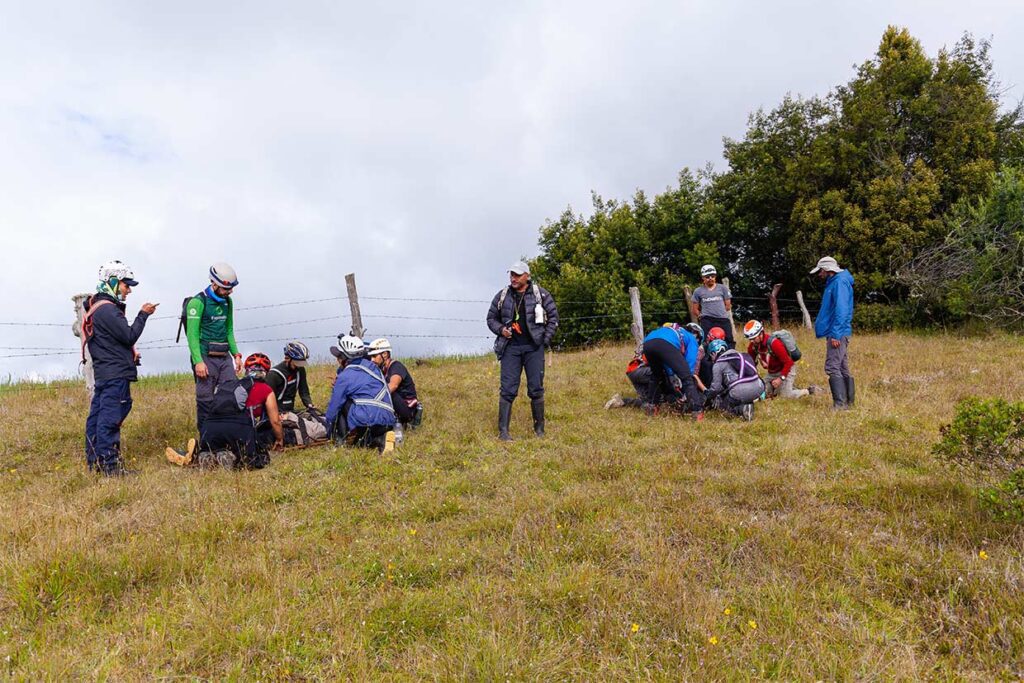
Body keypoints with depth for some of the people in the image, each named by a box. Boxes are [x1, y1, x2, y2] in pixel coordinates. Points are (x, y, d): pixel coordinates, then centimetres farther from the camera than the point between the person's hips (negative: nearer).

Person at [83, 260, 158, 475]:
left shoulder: (97, 307, 19)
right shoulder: (107, 309, -15)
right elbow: (129, 336, -15)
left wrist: (130, 353, 18)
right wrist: (143, 314, -7)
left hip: (103, 372, 11)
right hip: (116, 374, -11)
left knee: (97, 415, 12)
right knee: (111, 418, -8)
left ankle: (94, 462, 18)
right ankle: (109, 464, -6)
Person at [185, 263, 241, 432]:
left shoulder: (227, 301, 12)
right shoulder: (198, 302, -9)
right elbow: (192, 334, -13)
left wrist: (236, 354, 10)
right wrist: (198, 361, -20)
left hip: (224, 357, 6)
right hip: (206, 357, -6)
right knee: (205, 400, -2)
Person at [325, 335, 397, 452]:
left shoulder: (345, 376, -1)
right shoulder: (372, 366, 16)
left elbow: (333, 407, 6)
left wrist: (329, 433, 19)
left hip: (366, 419, -6)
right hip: (388, 422, 6)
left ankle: (343, 438, 7)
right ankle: (380, 438, 0)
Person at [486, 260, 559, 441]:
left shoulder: (541, 294, 1)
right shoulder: (502, 296, 5)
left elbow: (553, 316, 4)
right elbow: (491, 318, 15)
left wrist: (545, 339, -2)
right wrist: (501, 329, -4)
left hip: (534, 348, -1)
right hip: (510, 347, 1)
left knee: (536, 389, 4)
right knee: (507, 389, -3)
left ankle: (539, 428, 18)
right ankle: (503, 430, 0)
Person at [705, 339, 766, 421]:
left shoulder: (718, 364, 7)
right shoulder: (739, 354, 28)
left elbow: (716, 387, 6)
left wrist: (708, 397, 25)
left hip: (740, 390, -6)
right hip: (759, 387, 6)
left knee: (725, 404, 22)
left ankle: (742, 409, -7)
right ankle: (748, 405, 8)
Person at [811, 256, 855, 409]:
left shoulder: (840, 283, -12)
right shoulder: (833, 283, 18)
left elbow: (841, 310, -20)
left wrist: (835, 334, -22)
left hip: (837, 333, -10)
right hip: (837, 333, 10)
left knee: (832, 368, -12)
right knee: (843, 369, 12)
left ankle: (840, 404, -12)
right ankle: (848, 402, 17)